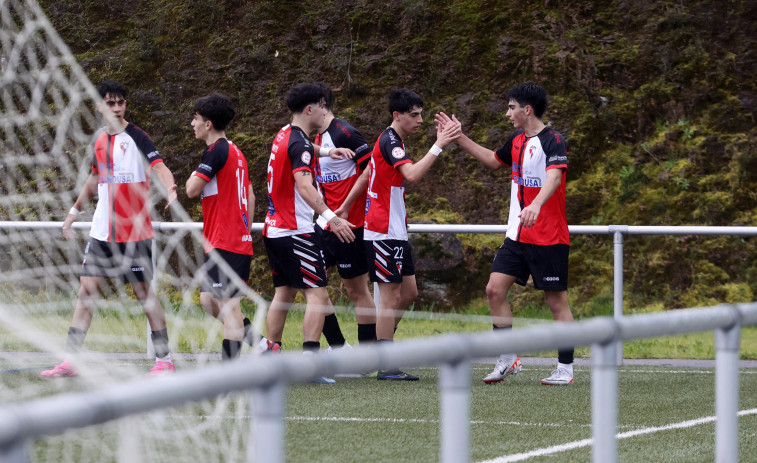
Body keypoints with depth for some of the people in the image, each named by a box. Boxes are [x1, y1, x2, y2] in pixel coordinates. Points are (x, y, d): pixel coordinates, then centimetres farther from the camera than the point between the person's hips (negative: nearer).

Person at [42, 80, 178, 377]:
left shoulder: (136, 137, -9)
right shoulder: (99, 140, 10)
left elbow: (159, 167, -23)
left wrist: (171, 190, -43)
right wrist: (74, 211, 26)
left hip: (134, 233, -6)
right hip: (102, 232, 6)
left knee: (144, 292, -1)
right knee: (86, 291, 3)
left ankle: (164, 359, 9)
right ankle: (70, 361, 6)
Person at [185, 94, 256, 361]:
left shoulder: (217, 151, -13)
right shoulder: (236, 152, 17)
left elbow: (192, 190, -17)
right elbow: (250, 196, 22)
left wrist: (193, 177, 4)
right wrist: (246, 229, 26)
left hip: (225, 244, -10)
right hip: (240, 239, 10)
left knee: (228, 305, -9)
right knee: (209, 300, 15)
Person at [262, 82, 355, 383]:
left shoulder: (285, 134, 12)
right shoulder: (299, 144, -16)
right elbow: (304, 187, -29)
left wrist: (324, 151, 18)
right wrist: (330, 216, -39)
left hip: (274, 230, 10)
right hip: (295, 232, -10)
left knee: (284, 292, 14)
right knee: (318, 294, -10)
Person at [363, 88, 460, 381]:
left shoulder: (393, 140, 15)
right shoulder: (389, 141, -16)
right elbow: (412, 174, -31)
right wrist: (438, 145, -29)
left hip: (396, 232, 10)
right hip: (383, 233, -10)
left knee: (408, 292, 11)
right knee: (391, 296, -7)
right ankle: (386, 367, -4)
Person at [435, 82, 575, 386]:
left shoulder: (552, 141, -13)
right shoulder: (517, 141, 12)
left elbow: (554, 178, -30)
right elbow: (493, 160, 32)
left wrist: (536, 205, -48)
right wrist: (459, 138, 29)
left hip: (549, 238, -8)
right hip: (517, 235, 8)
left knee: (557, 300, -2)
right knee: (495, 289, 0)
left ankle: (565, 369, 5)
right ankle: (508, 360, 9)